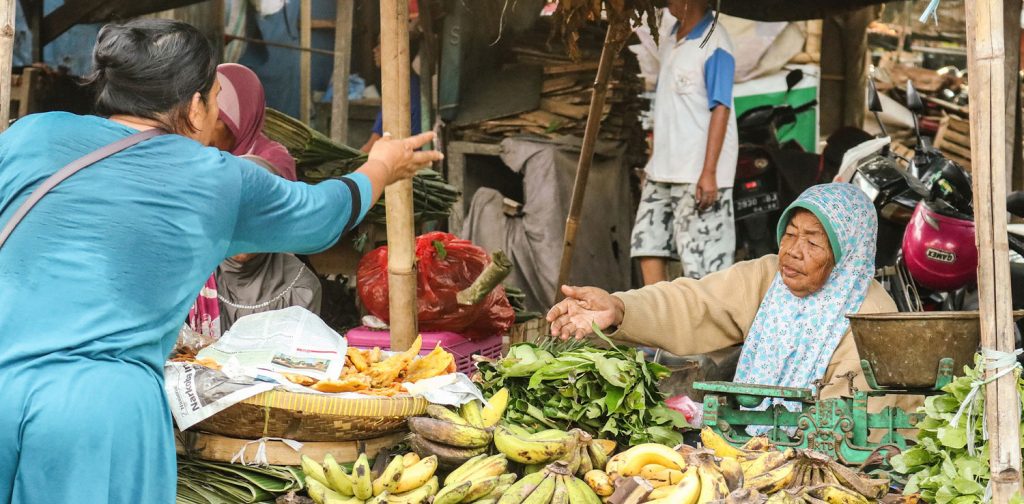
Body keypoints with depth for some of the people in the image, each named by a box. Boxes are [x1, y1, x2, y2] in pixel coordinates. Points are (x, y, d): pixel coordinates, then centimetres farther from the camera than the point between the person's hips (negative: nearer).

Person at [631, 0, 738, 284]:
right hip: (662, 170, 9)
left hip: (698, 174, -9)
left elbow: (720, 110, -16)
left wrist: (709, 172, -22)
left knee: (700, 261, -6)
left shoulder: (714, 44, -12)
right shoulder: (670, 42, 13)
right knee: (647, 247, 8)